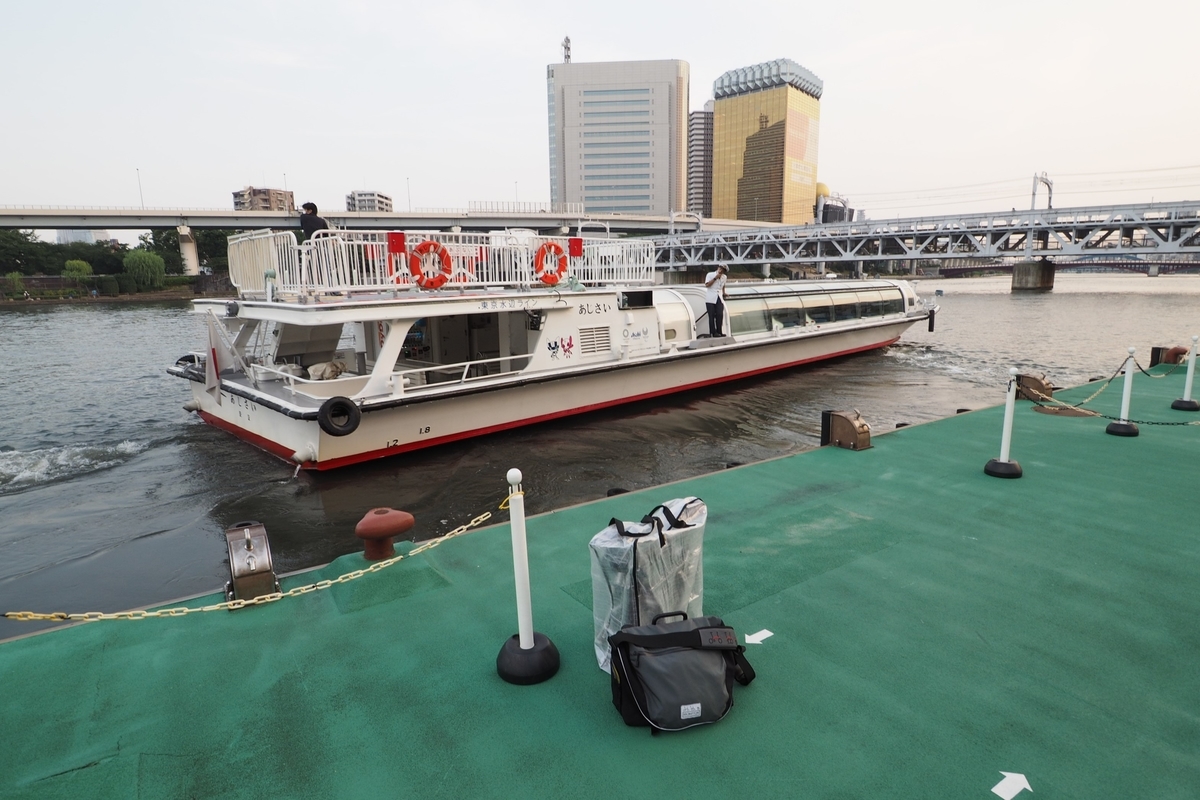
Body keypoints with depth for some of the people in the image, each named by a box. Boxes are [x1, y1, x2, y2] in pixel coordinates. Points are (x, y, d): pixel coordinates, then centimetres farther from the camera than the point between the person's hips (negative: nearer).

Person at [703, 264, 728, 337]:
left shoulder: (724, 277, 12)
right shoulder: (710, 275, -3)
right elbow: (707, 285, -14)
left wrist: (724, 293, 18)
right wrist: (715, 278, -15)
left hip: (719, 298, 4)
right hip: (710, 299, -4)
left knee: (720, 315, -4)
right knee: (712, 316, -4)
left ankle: (719, 332, 3)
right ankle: (712, 333, -1)